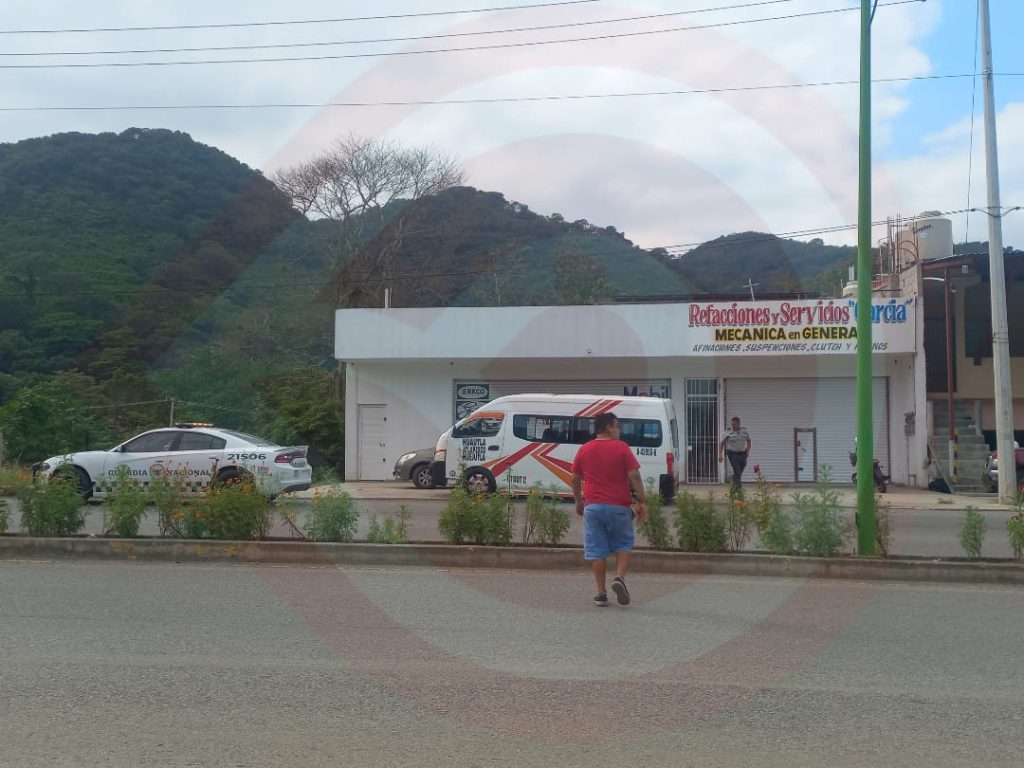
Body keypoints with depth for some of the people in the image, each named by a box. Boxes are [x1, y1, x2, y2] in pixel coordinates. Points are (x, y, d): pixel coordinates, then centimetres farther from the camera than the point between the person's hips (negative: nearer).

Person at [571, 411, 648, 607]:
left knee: (596, 550, 5)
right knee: (623, 544, 14)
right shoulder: (621, 448, -2)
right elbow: (634, 476, -8)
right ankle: (620, 578, -7)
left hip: (593, 507, 2)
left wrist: (579, 501, 24)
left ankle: (601, 593, 6)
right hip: (619, 506, -2)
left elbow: (575, 479, 12)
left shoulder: (584, 450, 7)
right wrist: (642, 501, -4)